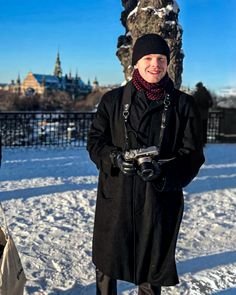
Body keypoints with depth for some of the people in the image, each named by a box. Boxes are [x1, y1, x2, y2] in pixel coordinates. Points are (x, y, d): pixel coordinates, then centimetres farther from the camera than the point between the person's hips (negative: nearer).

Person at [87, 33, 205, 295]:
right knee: (106, 266, 13)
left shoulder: (183, 105, 1)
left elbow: (193, 154, -1)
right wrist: (116, 158, -16)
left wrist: (162, 170, -20)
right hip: (115, 197, 1)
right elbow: (95, 140, 5)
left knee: (151, 270, 11)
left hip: (160, 200, 0)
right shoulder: (113, 100, 3)